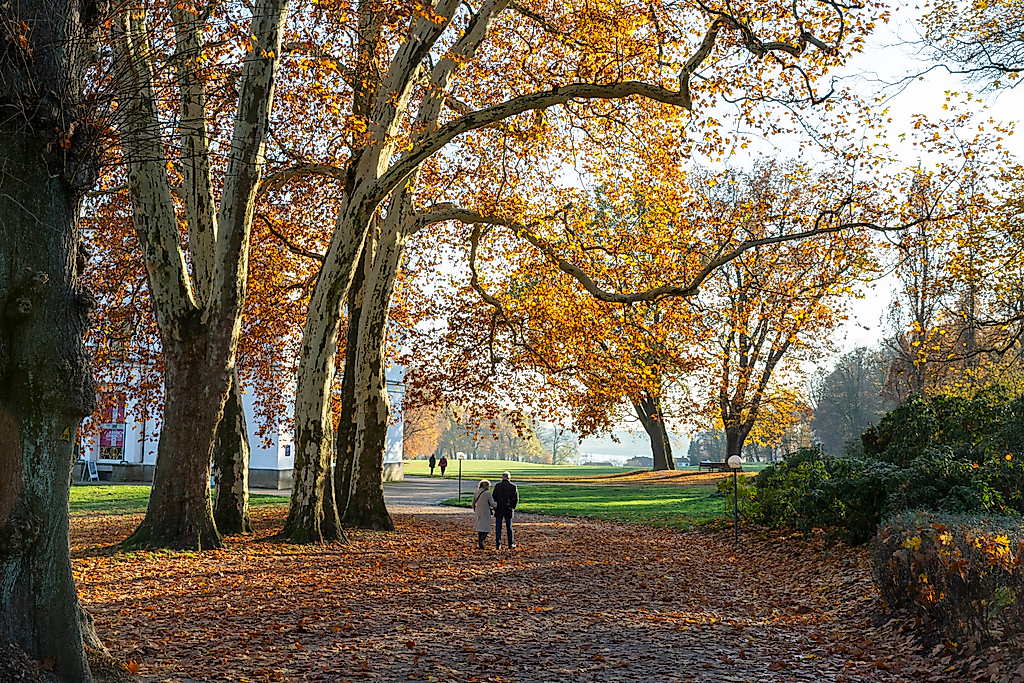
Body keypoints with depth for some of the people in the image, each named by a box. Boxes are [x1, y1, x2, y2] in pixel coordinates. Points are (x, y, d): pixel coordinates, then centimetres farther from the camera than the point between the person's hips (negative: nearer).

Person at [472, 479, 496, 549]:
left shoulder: (477, 492, 5)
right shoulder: (488, 493, -12)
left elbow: (473, 503, 13)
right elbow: (492, 504, -9)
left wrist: (475, 511, 26)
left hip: (478, 512, 6)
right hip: (485, 512, -6)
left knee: (479, 527, 15)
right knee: (486, 528, 0)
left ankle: (478, 543, 14)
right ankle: (481, 541, -20)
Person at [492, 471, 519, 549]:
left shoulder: (497, 486, -5)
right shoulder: (513, 486, -3)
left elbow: (494, 497, -4)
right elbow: (516, 499, -2)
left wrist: (495, 507, 7)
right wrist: (513, 508, 11)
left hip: (498, 510, -1)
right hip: (508, 510, 1)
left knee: (498, 527, 4)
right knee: (509, 527, 12)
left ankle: (498, 545, 2)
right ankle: (510, 544, 16)